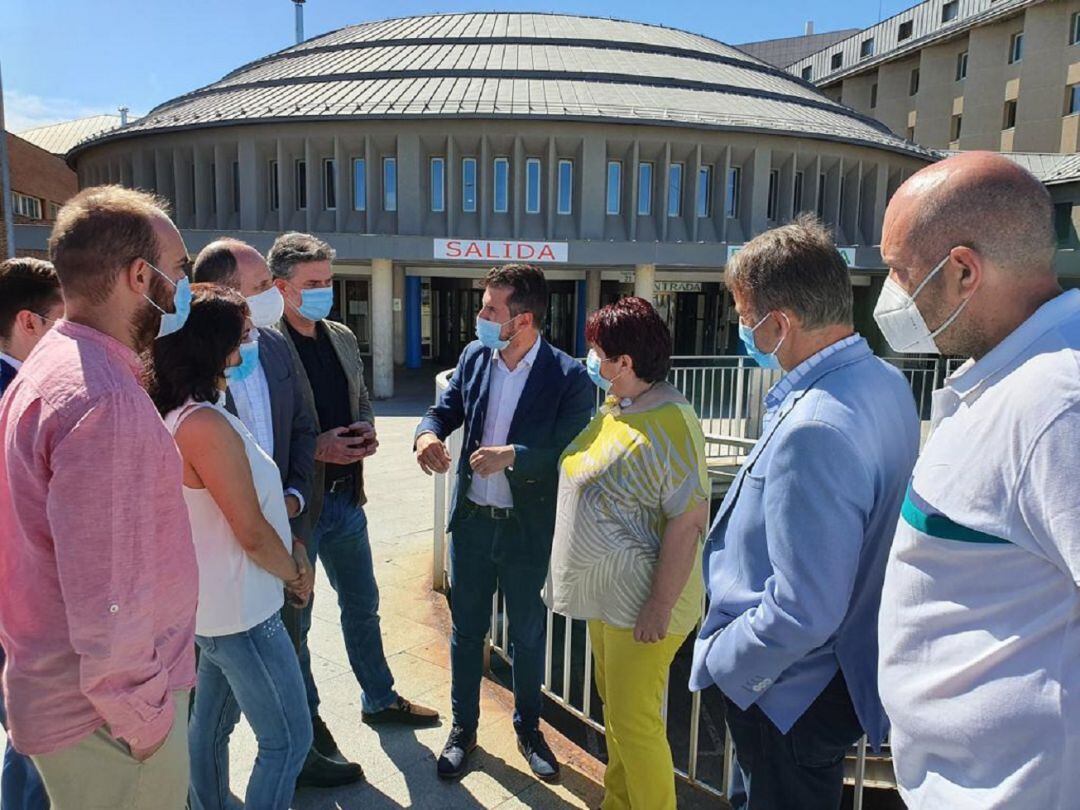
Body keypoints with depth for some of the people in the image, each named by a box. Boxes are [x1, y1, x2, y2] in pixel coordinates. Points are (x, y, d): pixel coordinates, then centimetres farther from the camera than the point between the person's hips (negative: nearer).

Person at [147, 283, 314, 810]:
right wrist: (295, 575, -5)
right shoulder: (206, 425, -25)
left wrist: (293, 552, 4)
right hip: (241, 609, -10)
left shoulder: (183, 415, 6)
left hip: (216, 603, 10)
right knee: (288, 740, 3)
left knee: (212, 723, 23)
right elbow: (253, 533, -22)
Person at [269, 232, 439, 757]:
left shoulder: (342, 338, 7)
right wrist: (315, 448, -24)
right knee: (295, 618, 14)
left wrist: (366, 429, -3)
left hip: (345, 496, 7)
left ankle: (379, 699, 41)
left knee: (362, 605, 21)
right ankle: (305, 717, 35)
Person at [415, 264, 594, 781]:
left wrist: (513, 456, -34)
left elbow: (568, 456, -19)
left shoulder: (569, 378, -17)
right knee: (466, 628, 17)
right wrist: (429, 433, -17)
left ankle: (528, 729, 41)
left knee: (527, 634, 17)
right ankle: (463, 728, 39)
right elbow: (446, 408, 6)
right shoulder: (474, 355, -2)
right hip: (471, 519, 4)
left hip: (528, 527, -3)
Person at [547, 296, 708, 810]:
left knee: (633, 721, 4)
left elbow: (689, 523, -24)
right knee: (614, 706, 22)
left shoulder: (668, 425, -23)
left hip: (641, 604, -9)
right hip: (606, 595, 9)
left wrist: (659, 609, -23)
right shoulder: (613, 410, 6)